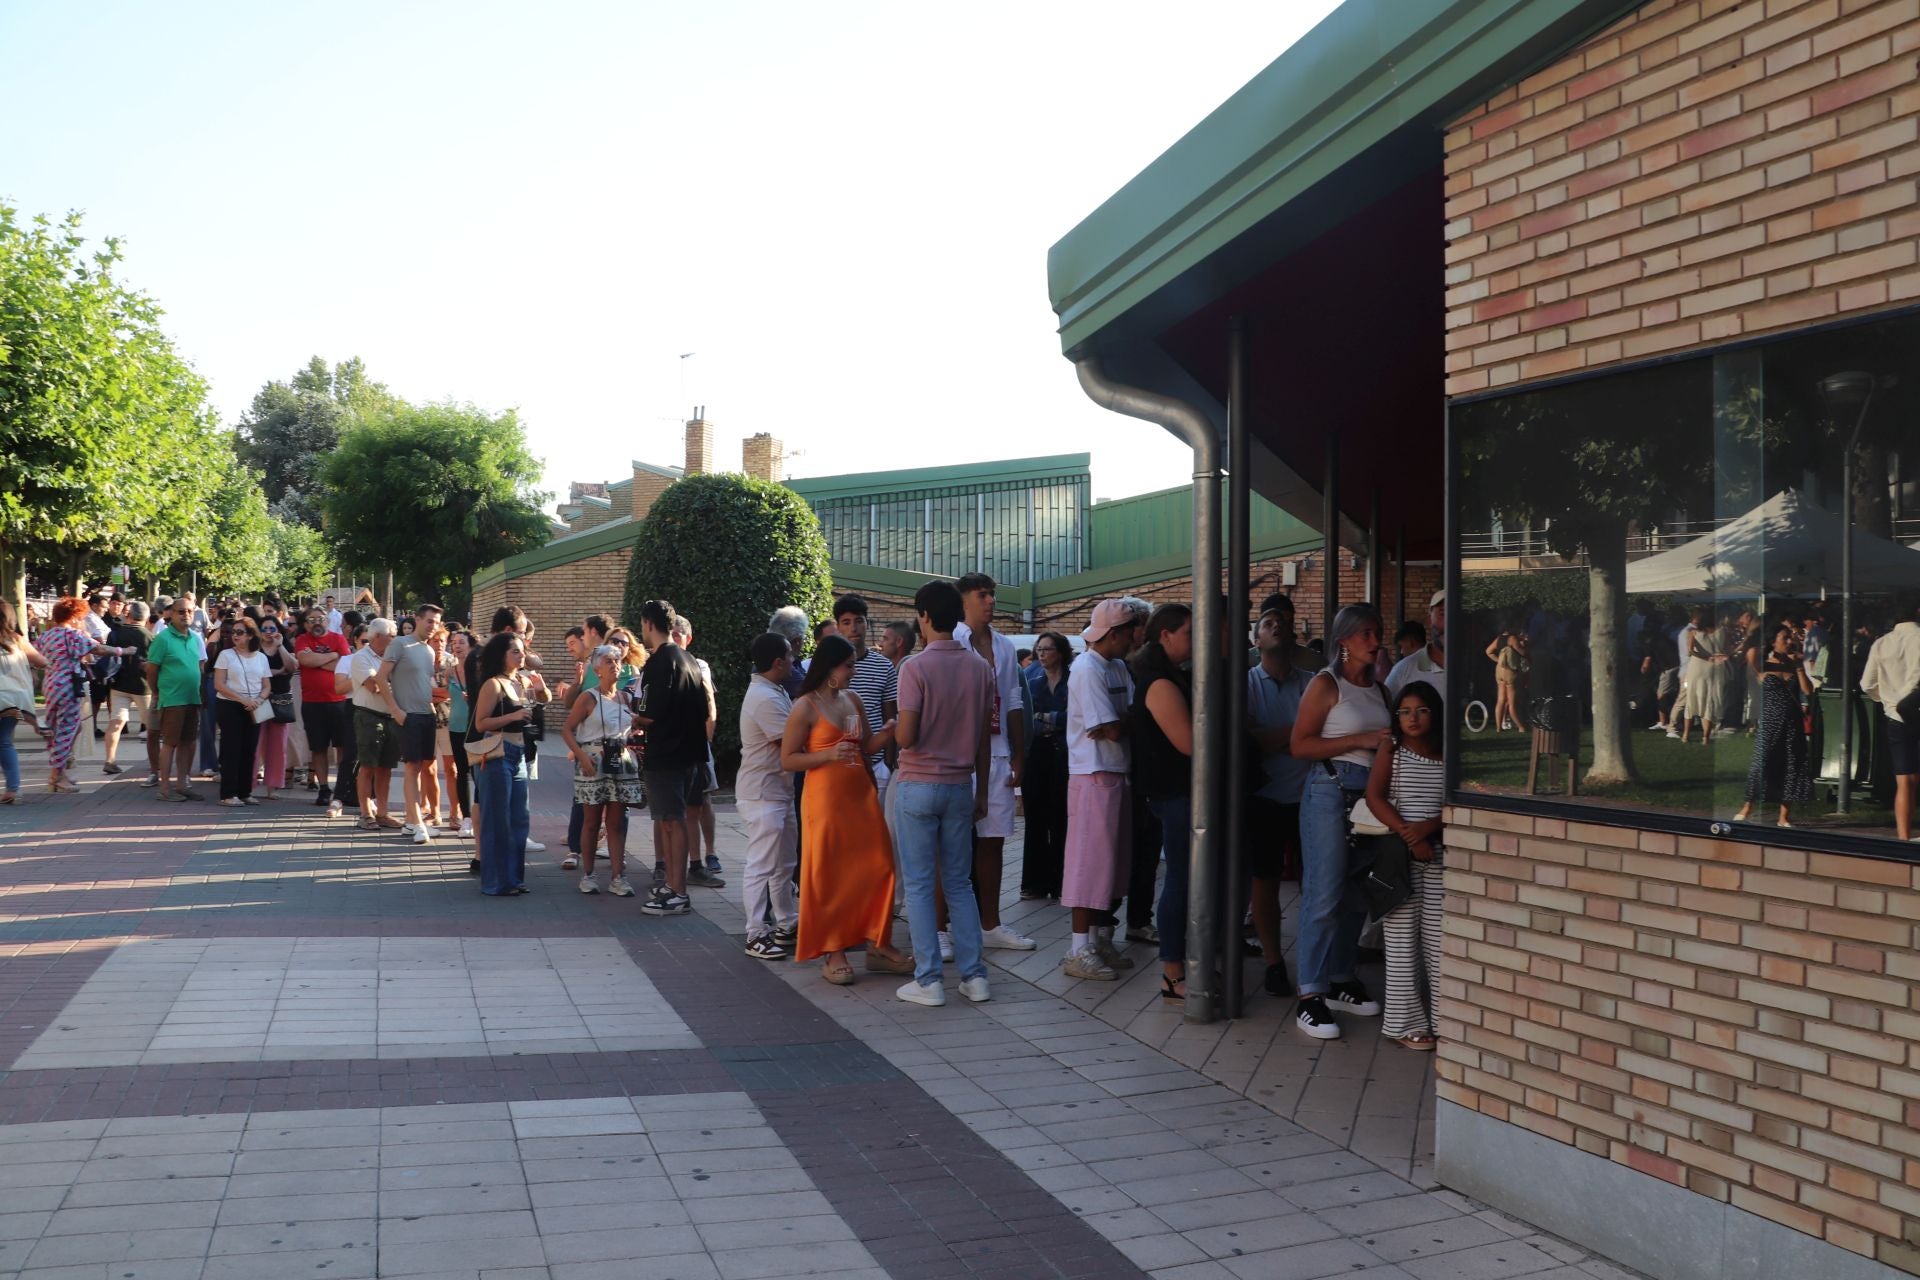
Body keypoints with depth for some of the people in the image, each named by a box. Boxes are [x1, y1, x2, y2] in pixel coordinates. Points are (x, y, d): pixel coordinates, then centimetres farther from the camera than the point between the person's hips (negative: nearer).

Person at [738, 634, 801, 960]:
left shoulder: (775, 692, 13)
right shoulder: (765, 698, -21)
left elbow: (791, 733, 13)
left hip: (779, 789, 11)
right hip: (763, 792, -11)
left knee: (784, 863, 18)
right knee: (762, 866, -5)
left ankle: (787, 924, 29)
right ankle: (757, 935, 0)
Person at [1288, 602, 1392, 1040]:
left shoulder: (1378, 689, 16)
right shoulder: (1326, 684, -4)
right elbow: (1299, 744, -12)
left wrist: (1390, 744, 5)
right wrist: (1361, 741, -17)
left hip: (1370, 795, 7)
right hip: (1330, 791, -7)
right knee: (1325, 895, -8)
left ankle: (1341, 979, 23)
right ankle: (1310, 996, -5)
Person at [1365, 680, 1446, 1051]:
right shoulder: (1391, 751, 3)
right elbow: (1374, 797, -8)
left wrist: (1429, 826, -15)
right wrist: (1409, 835, -16)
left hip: (1440, 853, 2)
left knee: (1439, 937, 2)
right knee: (1402, 937, 1)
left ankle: (1443, 1017, 10)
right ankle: (1407, 1022, 8)